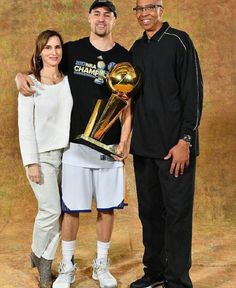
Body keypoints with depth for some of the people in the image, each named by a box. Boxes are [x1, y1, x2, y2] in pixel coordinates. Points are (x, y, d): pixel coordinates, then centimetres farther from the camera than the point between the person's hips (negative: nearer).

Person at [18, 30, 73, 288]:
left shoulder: (69, 81, 7)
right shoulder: (30, 83, -4)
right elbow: (25, 126, -6)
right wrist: (31, 162, -11)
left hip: (65, 153, 4)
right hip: (42, 155, -4)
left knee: (56, 211, 4)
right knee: (51, 210, -8)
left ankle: (45, 266, 18)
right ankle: (38, 255, 19)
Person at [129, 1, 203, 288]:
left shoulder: (179, 41, -5)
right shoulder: (137, 48, 14)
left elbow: (193, 93, -10)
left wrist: (185, 140, -16)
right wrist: (132, 137, 5)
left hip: (174, 145, -6)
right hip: (144, 146, 6)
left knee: (177, 212, -1)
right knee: (149, 210, 12)